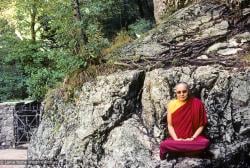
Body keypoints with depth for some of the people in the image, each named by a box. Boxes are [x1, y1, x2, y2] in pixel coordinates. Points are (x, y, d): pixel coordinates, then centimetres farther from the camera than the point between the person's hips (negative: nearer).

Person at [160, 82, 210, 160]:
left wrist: (193, 138, -13)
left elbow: (201, 125, -1)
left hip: (193, 138, 0)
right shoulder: (171, 104, -1)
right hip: (176, 139, 0)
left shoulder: (197, 103, -5)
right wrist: (176, 139, -12)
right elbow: (170, 125, 2)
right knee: (163, 145, -32)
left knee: (205, 142, -34)